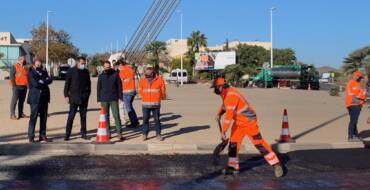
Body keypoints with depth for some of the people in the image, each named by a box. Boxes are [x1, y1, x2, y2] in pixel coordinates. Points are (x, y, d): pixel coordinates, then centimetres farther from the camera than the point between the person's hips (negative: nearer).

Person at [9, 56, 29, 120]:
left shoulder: (25, 68, 17)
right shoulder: (14, 67, -4)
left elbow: (27, 76, 24)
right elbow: (12, 76, -10)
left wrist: (27, 84, 14)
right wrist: (14, 85, -16)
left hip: (24, 86, 7)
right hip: (17, 86, -7)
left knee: (22, 101, 11)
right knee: (14, 100, -7)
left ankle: (21, 113, 18)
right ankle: (12, 114, -6)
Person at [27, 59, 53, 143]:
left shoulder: (44, 72, 15)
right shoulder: (31, 73, -3)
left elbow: (50, 80, 0)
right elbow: (36, 84, -17)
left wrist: (42, 82, -14)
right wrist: (45, 84, -5)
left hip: (44, 98, 6)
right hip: (35, 98, -6)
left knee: (44, 117, 7)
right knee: (33, 117, -4)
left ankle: (42, 135, 13)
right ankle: (31, 136, 2)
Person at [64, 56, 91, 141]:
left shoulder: (86, 72, 8)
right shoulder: (71, 71, -2)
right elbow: (67, 84, -1)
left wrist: (88, 94, 10)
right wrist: (66, 96, -6)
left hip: (84, 98, 4)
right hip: (74, 97, -3)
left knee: (83, 116, 8)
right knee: (71, 116, -5)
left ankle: (83, 133, 16)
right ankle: (67, 134, 0)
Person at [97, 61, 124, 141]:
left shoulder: (115, 74, 0)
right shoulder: (101, 76, 6)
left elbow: (119, 86, 2)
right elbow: (99, 88, 11)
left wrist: (120, 97, -4)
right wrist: (99, 100, 7)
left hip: (114, 99, -2)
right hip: (104, 100, 2)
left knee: (116, 116, -8)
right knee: (106, 116, 9)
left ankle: (119, 133, -8)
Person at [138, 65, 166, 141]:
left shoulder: (159, 80, -3)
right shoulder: (142, 81, 2)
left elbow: (163, 91, 6)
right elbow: (140, 91, 13)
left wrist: (157, 98, 7)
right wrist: (144, 98, 8)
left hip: (156, 104, -1)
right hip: (145, 104, 1)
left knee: (157, 119, 2)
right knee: (145, 119, 4)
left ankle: (158, 134, 11)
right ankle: (145, 134, 13)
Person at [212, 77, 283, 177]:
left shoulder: (231, 95, -27)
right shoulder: (225, 94, 4)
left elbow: (229, 115, -31)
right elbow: (224, 105, 25)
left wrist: (223, 131, -29)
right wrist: (219, 113, 4)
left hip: (249, 121, -9)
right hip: (238, 122, 9)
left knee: (259, 143, -6)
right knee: (233, 143, 6)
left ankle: (276, 164, 3)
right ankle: (233, 167, 15)